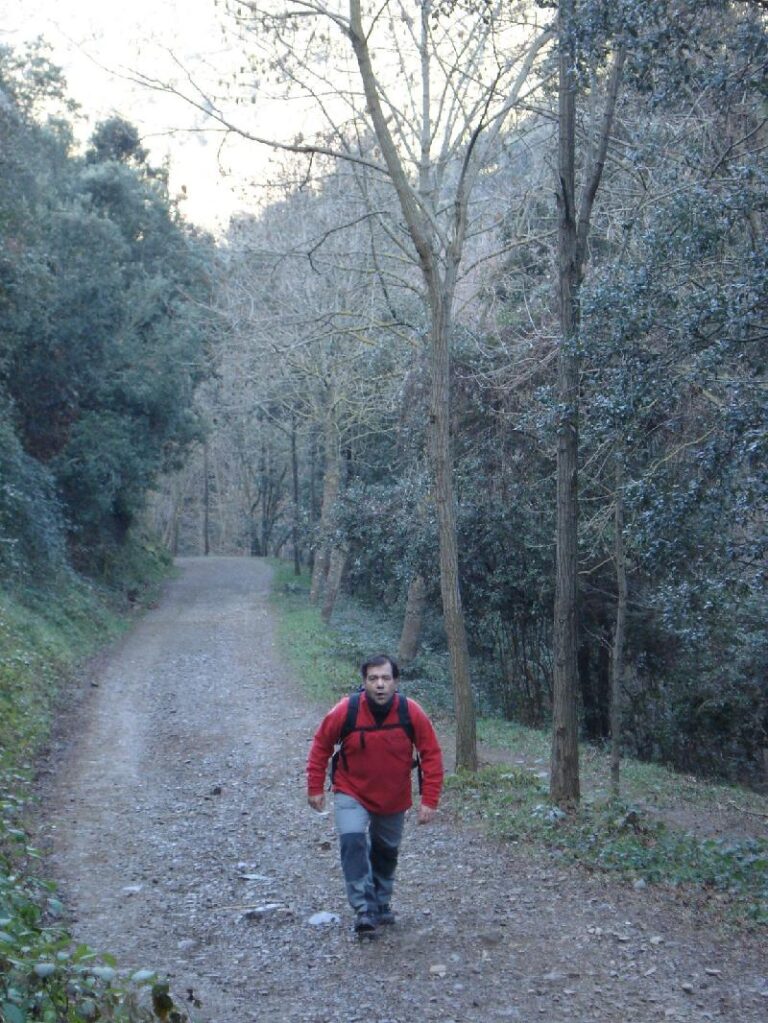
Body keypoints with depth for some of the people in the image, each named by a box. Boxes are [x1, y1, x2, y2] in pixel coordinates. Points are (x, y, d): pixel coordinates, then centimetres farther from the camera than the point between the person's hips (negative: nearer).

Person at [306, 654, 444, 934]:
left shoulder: (412, 713, -20)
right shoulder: (345, 711, -22)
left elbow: (431, 754, -11)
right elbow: (321, 745, -7)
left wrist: (429, 800, -14)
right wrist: (315, 788, -4)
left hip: (394, 799, 2)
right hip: (352, 794, -2)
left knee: (386, 852, 16)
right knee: (352, 841, -24)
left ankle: (381, 904, 39)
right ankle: (364, 909, -18)